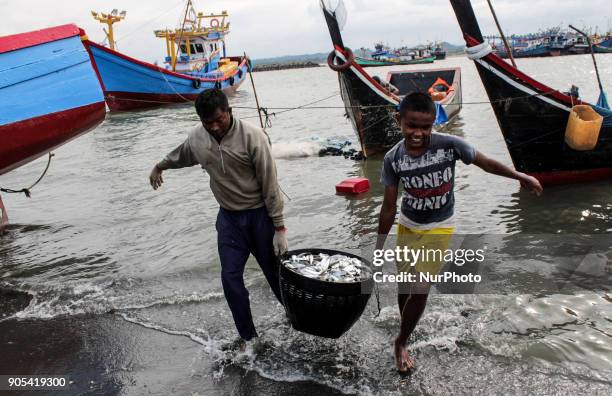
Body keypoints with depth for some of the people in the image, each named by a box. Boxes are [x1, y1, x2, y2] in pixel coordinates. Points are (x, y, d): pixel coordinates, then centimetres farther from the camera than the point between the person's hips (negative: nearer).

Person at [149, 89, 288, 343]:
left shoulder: (253, 137, -20)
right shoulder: (196, 138, -3)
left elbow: (270, 185, -18)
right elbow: (180, 156, 22)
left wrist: (279, 227, -16)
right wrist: (159, 166, 40)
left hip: (260, 215, -4)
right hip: (228, 217, 5)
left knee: (276, 274, 6)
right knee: (230, 277, 0)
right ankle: (248, 337, 14)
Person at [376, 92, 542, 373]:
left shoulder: (449, 145, -23)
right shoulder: (393, 159, -17)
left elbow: (486, 163, -6)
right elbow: (389, 207, -9)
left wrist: (522, 177, 2)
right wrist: (378, 248, -5)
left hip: (438, 230, -2)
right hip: (407, 227, 2)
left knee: (420, 290, -4)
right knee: (404, 286, 13)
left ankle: (401, 343, 18)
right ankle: (406, 328, 41)